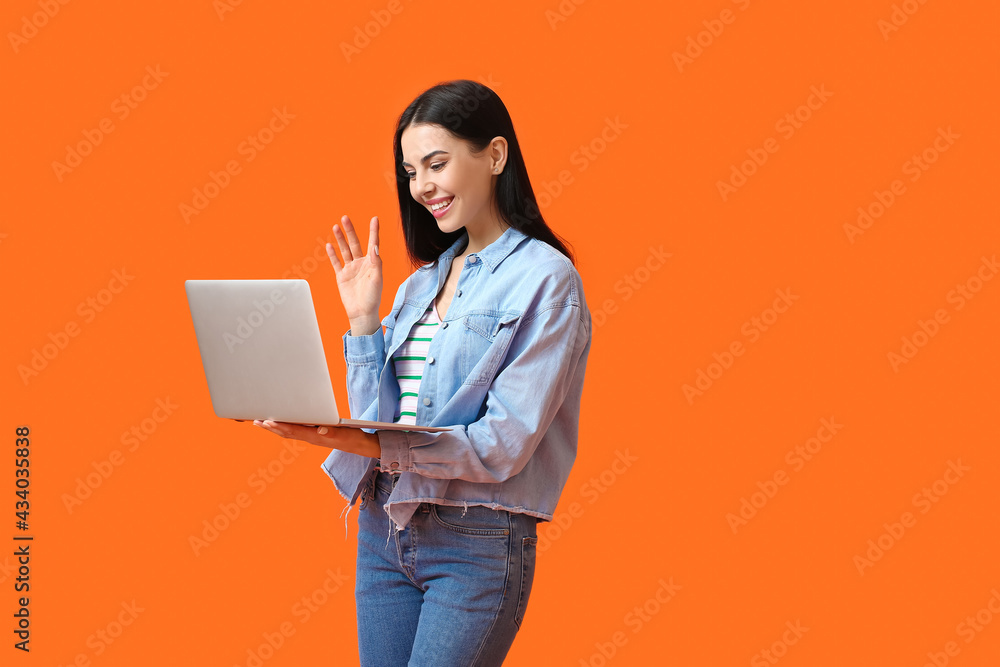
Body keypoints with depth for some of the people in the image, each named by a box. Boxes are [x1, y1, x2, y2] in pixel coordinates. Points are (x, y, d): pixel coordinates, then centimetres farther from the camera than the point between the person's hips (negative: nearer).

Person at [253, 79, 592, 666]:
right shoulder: (422, 281, 13)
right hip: (385, 529, 7)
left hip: (479, 544, -7)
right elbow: (377, 423, 9)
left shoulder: (546, 279, -8)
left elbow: (505, 445, -16)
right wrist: (363, 317, 1)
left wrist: (371, 445, -25)